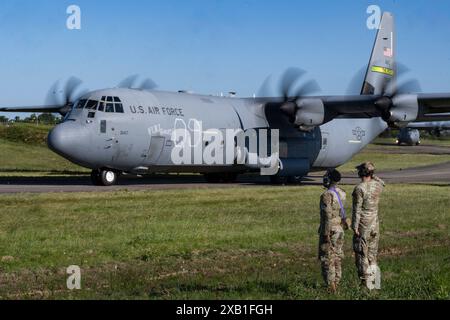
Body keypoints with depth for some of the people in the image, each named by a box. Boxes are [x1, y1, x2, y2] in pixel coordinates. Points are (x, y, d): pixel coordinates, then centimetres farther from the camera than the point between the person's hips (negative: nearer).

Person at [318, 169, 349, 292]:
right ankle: (336, 284, 17)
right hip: (340, 229, 8)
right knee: (337, 257, 13)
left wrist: (326, 233, -19)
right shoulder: (342, 193, 5)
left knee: (327, 259, -2)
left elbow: (328, 216, -22)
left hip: (329, 230, -8)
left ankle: (330, 286, -3)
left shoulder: (326, 195, -19)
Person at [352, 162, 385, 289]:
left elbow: (357, 210, -18)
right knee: (372, 254, 15)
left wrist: (355, 226, -14)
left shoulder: (359, 188, -18)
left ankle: (365, 281, 2)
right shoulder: (378, 185, 1)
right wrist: (373, 175, 15)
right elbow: (382, 182, 28)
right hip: (375, 224, 7)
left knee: (361, 254, 2)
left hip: (363, 226, -6)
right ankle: (372, 281, 19)